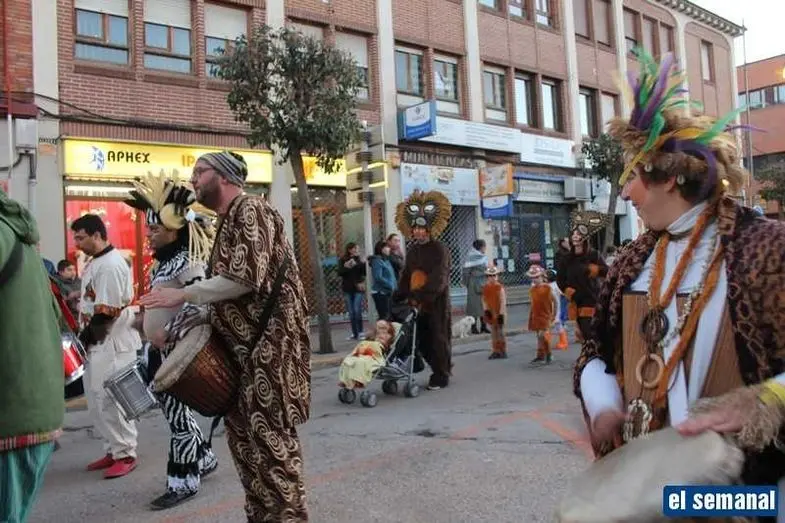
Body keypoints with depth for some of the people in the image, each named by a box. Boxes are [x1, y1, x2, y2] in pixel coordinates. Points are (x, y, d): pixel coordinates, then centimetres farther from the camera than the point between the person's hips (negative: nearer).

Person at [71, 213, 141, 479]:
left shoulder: (111, 265, -18)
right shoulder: (96, 262, 14)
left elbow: (107, 311, -22)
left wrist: (86, 336, -13)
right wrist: (86, 337, 12)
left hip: (113, 345, -10)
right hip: (97, 344, 10)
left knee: (111, 400, -5)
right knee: (96, 401, 15)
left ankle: (126, 454, 7)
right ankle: (113, 450, 26)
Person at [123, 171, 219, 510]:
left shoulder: (187, 262, -16)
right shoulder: (160, 263, 14)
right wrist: (145, 325, 21)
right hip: (158, 351, 10)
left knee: (177, 414, 0)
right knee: (171, 411, 18)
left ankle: (184, 481, 12)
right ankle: (203, 458, 35)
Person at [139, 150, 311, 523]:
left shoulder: (251, 210, -11)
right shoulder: (227, 220, 18)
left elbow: (246, 277, -23)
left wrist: (183, 295, -17)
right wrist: (195, 318, 10)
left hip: (268, 341, -10)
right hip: (242, 343, 10)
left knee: (269, 434, -6)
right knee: (241, 431, 13)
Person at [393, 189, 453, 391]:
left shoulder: (439, 249, -9)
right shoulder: (412, 251, 12)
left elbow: (438, 280, -17)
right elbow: (405, 277, 13)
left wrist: (418, 297, -20)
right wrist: (399, 298, 2)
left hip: (436, 303, -6)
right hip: (417, 305, 6)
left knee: (439, 339, 2)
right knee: (423, 341, 10)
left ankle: (441, 376, 15)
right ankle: (440, 370, 28)